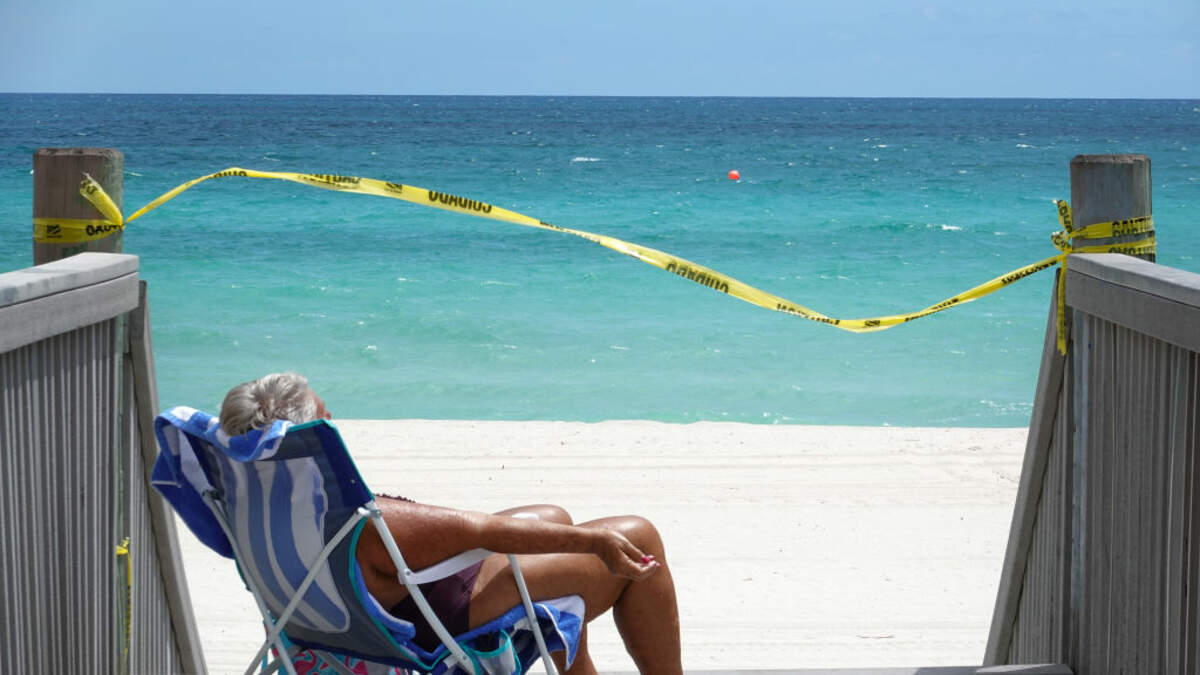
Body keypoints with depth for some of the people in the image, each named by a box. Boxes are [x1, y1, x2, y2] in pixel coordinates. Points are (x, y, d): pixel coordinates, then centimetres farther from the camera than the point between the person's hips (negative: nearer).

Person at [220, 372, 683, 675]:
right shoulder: (360, 523, -38)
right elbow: (484, 530, -29)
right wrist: (592, 539, -20)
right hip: (456, 620, -10)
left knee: (554, 517, 30)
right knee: (638, 539, 2)